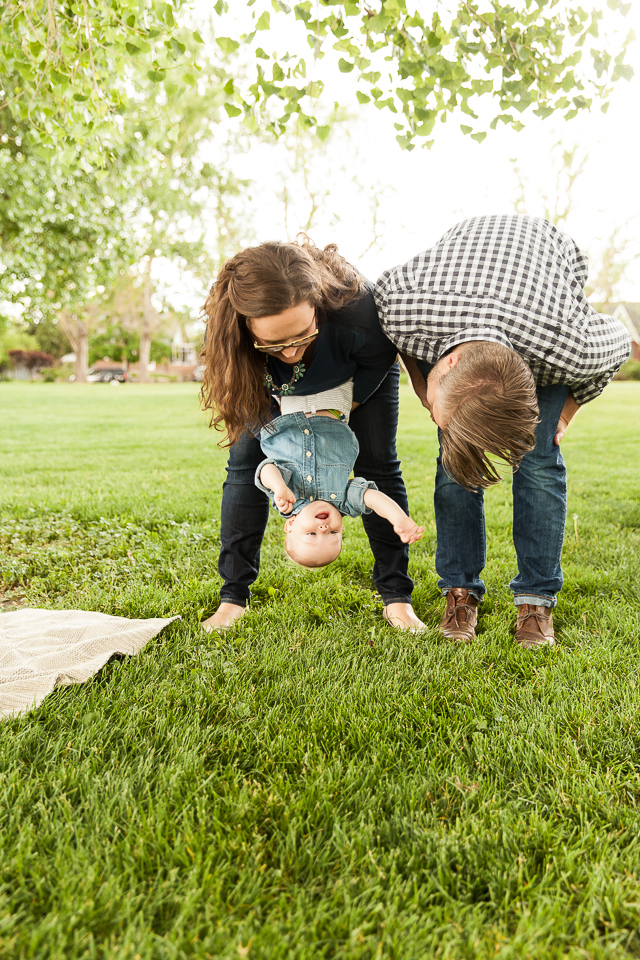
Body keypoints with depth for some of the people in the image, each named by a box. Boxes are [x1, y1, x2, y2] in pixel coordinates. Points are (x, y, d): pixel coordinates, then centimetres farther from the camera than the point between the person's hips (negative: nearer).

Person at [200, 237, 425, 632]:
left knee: (377, 463, -10)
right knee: (246, 463, -7)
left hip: (357, 371, -1)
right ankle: (233, 598, 3)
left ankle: (397, 598, 1)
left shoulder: (361, 311, -45)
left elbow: (369, 380, -23)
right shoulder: (230, 326, -39)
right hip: (276, 384, 2)